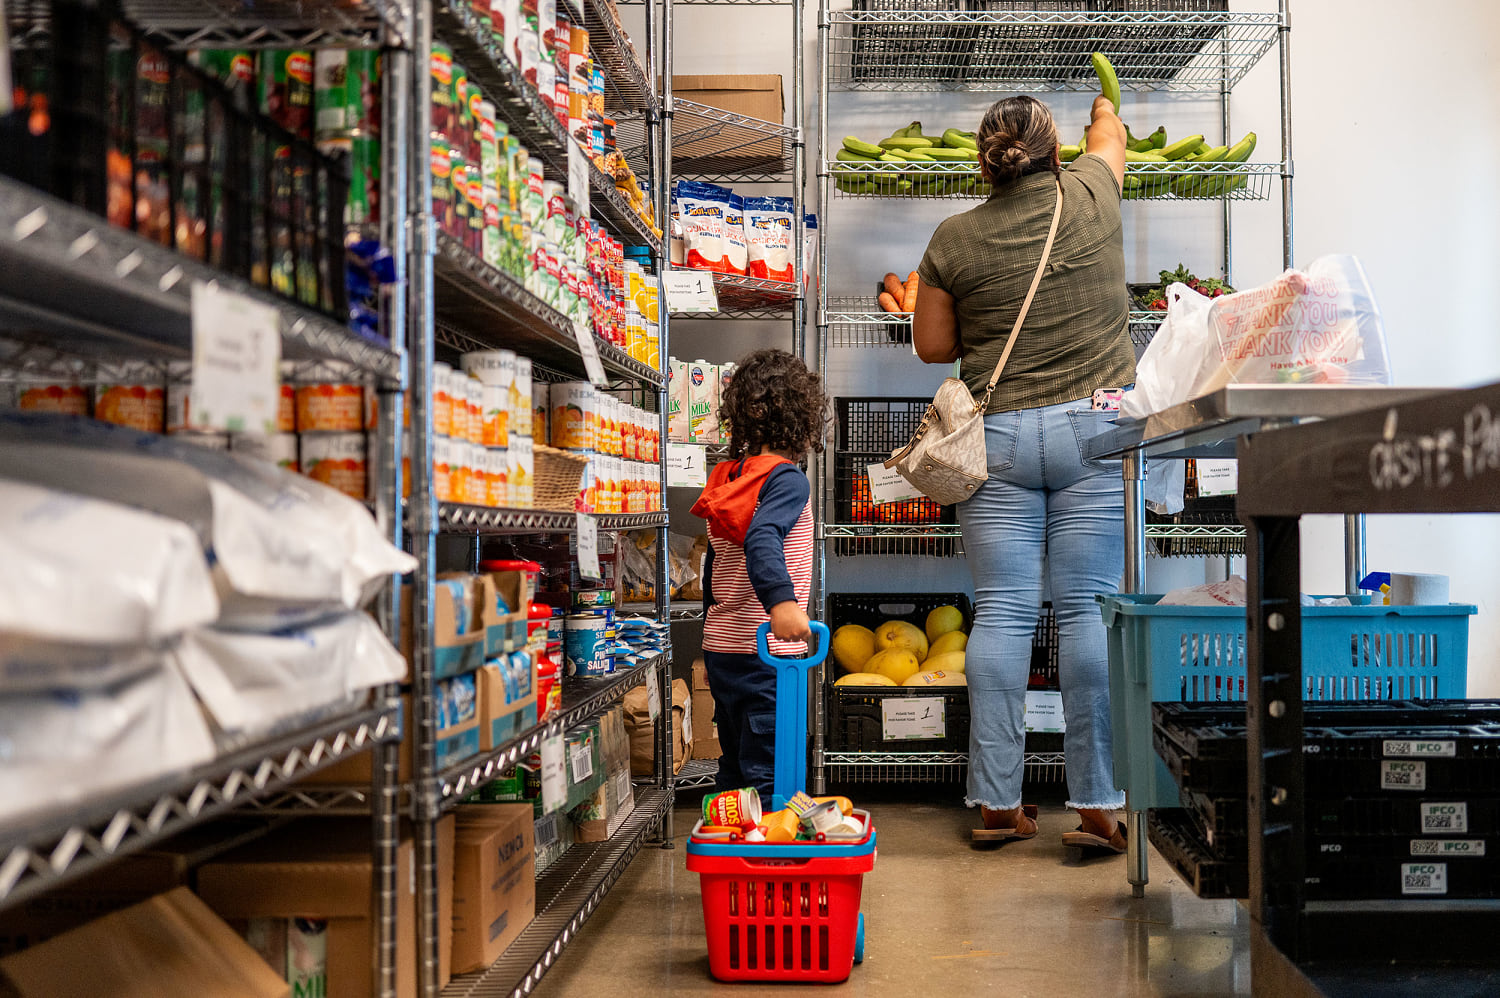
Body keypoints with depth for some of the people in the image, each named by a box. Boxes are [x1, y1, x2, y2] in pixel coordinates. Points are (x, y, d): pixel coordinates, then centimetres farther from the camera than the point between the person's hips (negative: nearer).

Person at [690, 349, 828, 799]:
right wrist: (781, 599, -44)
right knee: (768, 779, -4)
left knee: (735, 772, 17)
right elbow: (761, 540, -31)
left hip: (720, 647, 8)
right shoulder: (788, 480, -12)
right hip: (766, 655, -8)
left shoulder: (728, 480, 11)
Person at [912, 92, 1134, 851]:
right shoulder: (1090, 197, 3)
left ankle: (996, 802, 7)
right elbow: (1110, 139, 28)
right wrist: (1105, 110, 49)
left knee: (1002, 613, 2)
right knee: (1089, 610, -1)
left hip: (998, 434, 1)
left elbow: (932, 346, 9)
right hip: (1093, 426, 0)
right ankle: (1096, 803, 2)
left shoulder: (955, 239, 2)